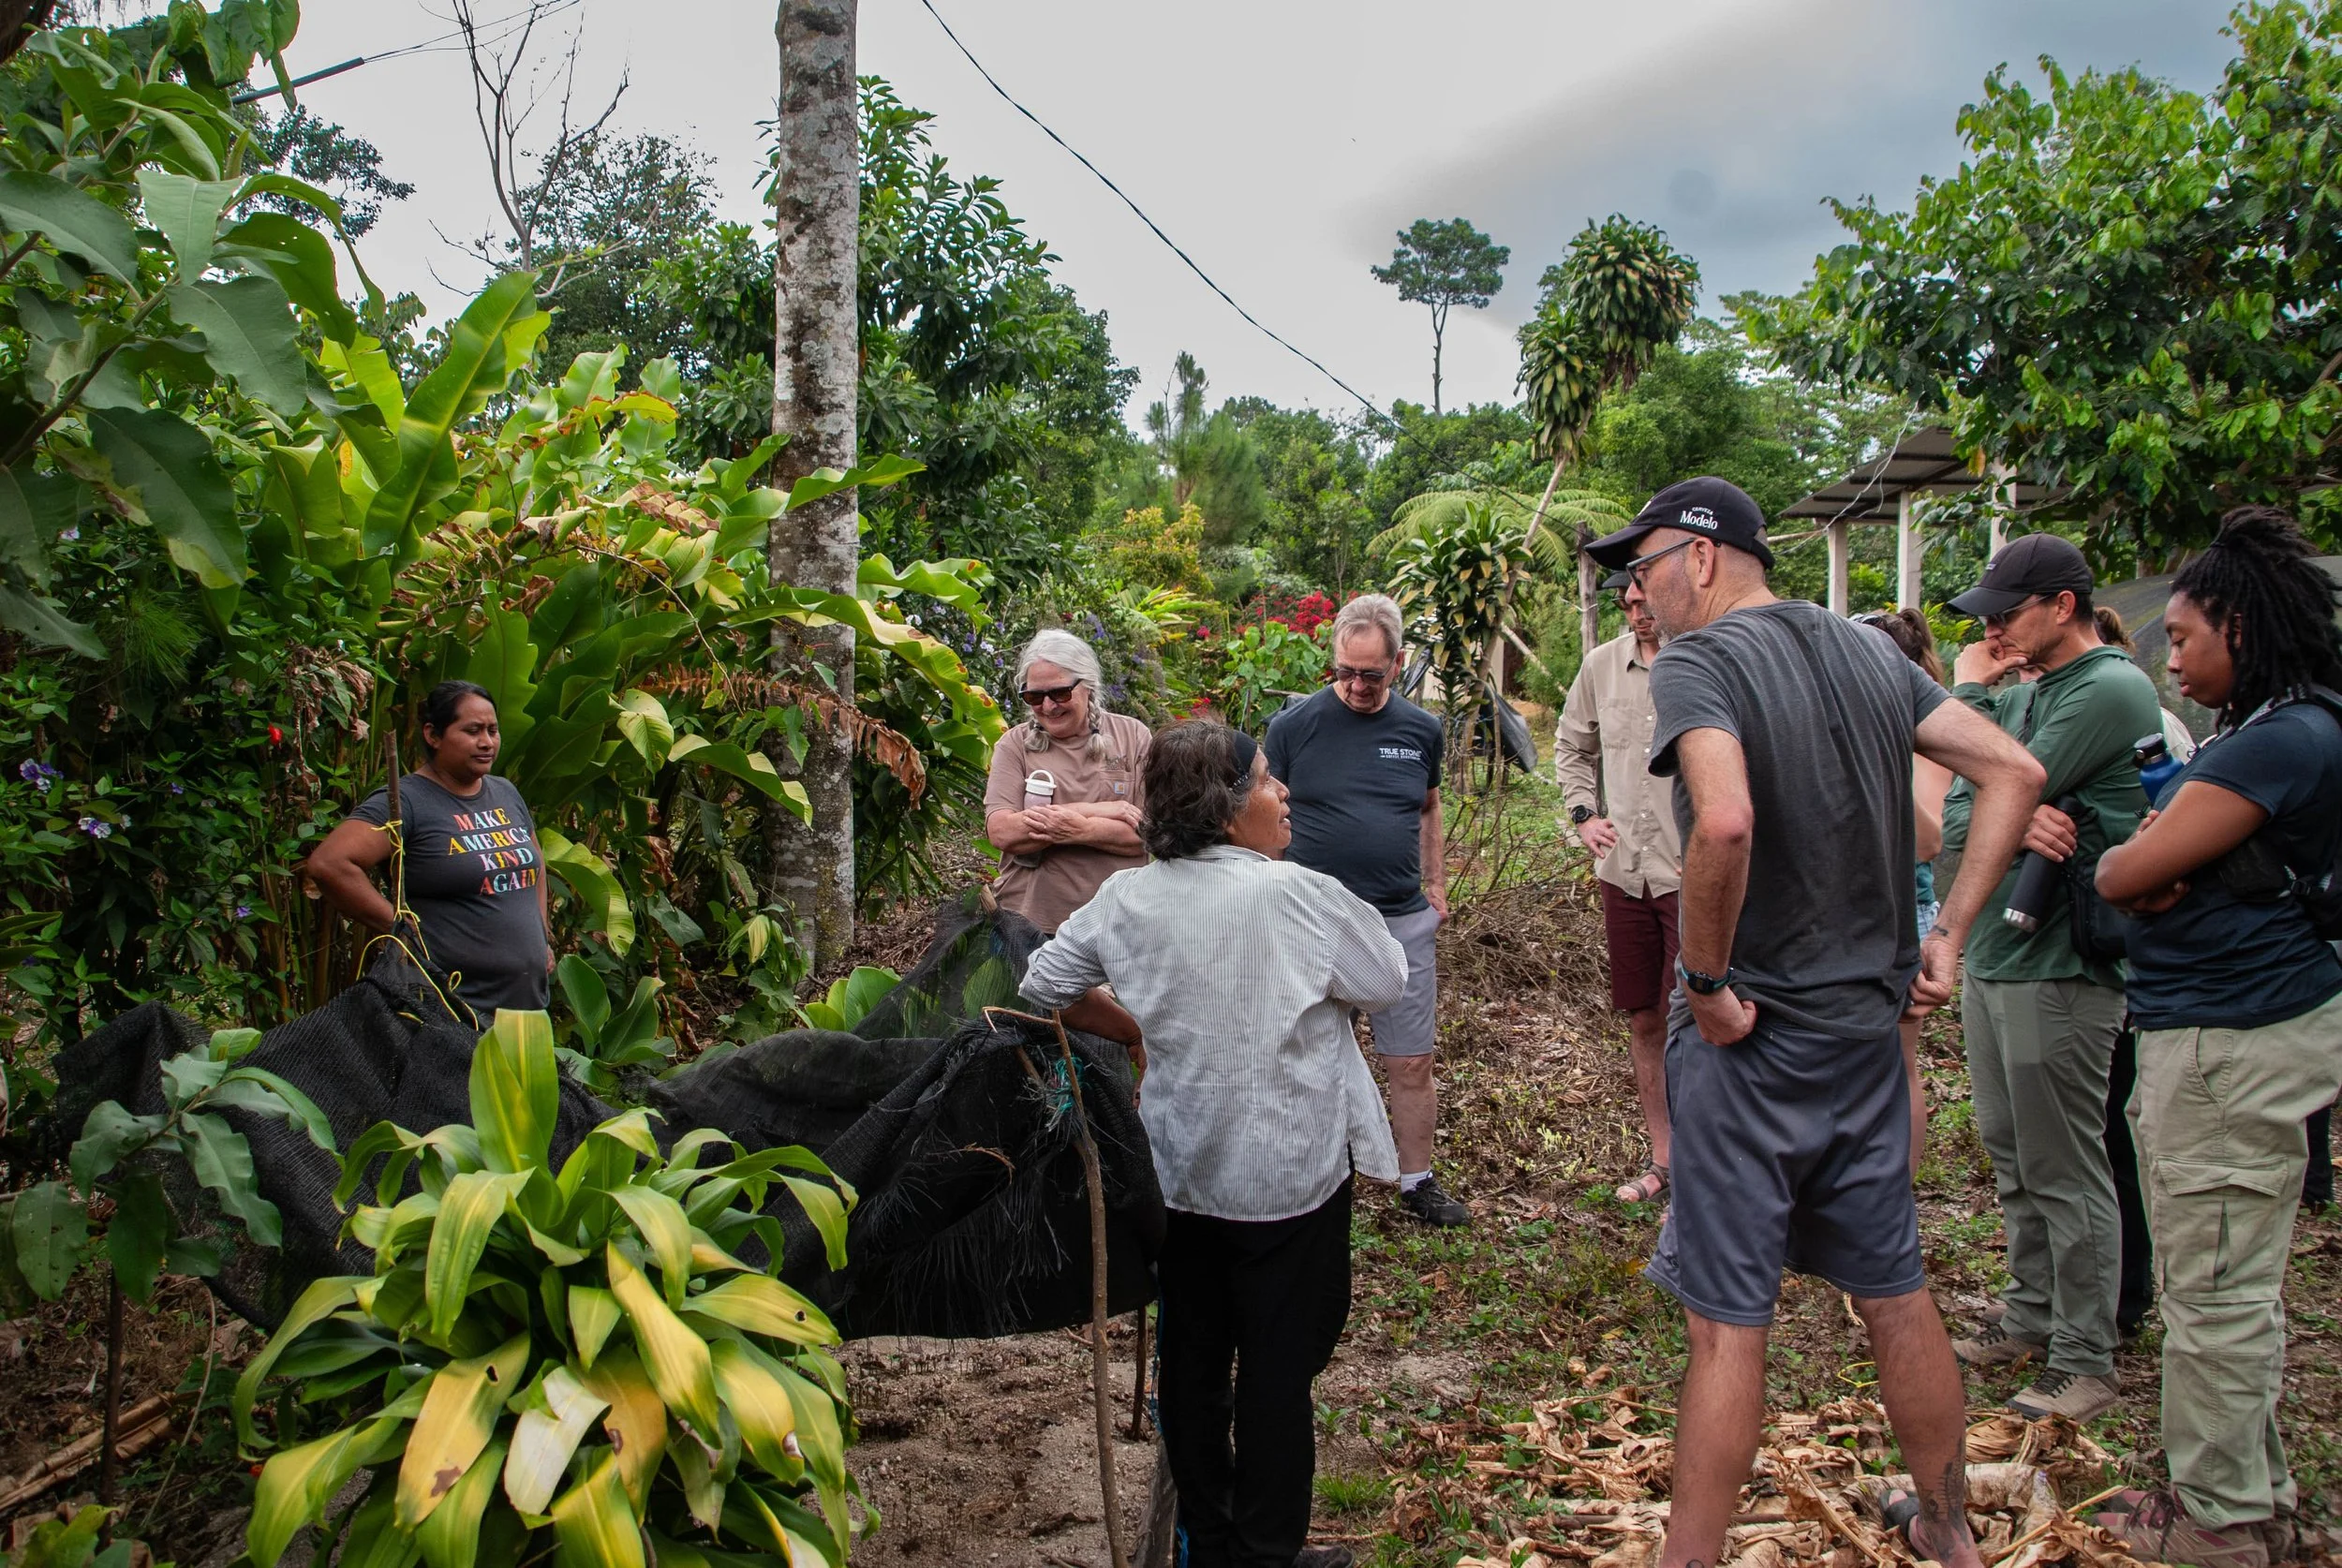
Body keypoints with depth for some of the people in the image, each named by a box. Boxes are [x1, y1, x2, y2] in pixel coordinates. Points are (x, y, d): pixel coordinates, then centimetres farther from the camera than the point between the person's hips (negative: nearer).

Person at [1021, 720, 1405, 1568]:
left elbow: (1046, 985, 6)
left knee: (1192, 1362, 17)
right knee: (1279, 1370, 9)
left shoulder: (1128, 897, -4)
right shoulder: (1298, 895, -18)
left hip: (1179, 1173, 5)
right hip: (1287, 1176, -5)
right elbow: (1387, 982, -5)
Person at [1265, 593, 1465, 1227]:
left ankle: (1417, 1181, 26)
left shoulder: (1421, 731, 6)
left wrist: (1434, 887, 15)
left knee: (1411, 1063, 9)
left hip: (1404, 922, 2)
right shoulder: (1293, 726, -4)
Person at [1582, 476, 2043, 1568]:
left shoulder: (1695, 664, -15)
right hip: (1869, 1023, 7)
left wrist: (1707, 979, -21)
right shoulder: (1869, 653, 8)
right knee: (1896, 1294, 21)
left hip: (1747, 1036, -7)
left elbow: (1725, 820, -34)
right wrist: (1948, 934, 6)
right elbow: (2015, 771, 7)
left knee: (1727, 1324, 2)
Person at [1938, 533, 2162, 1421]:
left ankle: (2087, 1363, 12)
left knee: (2064, 1169, 0)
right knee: (2012, 1155, 18)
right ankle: (2033, 1316, 32)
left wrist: (1970, 688, -5)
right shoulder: (2029, 693, 12)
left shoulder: (2111, 691, -15)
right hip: (1994, 951, 9)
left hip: (2058, 965, -9)